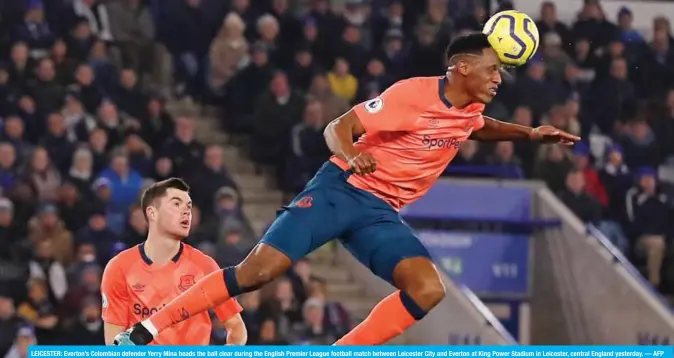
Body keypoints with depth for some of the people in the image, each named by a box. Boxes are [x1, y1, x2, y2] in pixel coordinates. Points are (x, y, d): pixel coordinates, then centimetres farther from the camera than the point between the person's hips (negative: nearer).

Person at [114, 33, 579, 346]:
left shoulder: (468, 111, 8)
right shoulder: (414, 93, -16)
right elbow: (339, 127, -17)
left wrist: (530, 134, 21)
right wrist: (350, 154, -39)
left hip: (381, 211, 7)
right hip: (341, 189, -7)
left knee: (428, 290, -17)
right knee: (261, 269, -20)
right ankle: (144, 333, -11)